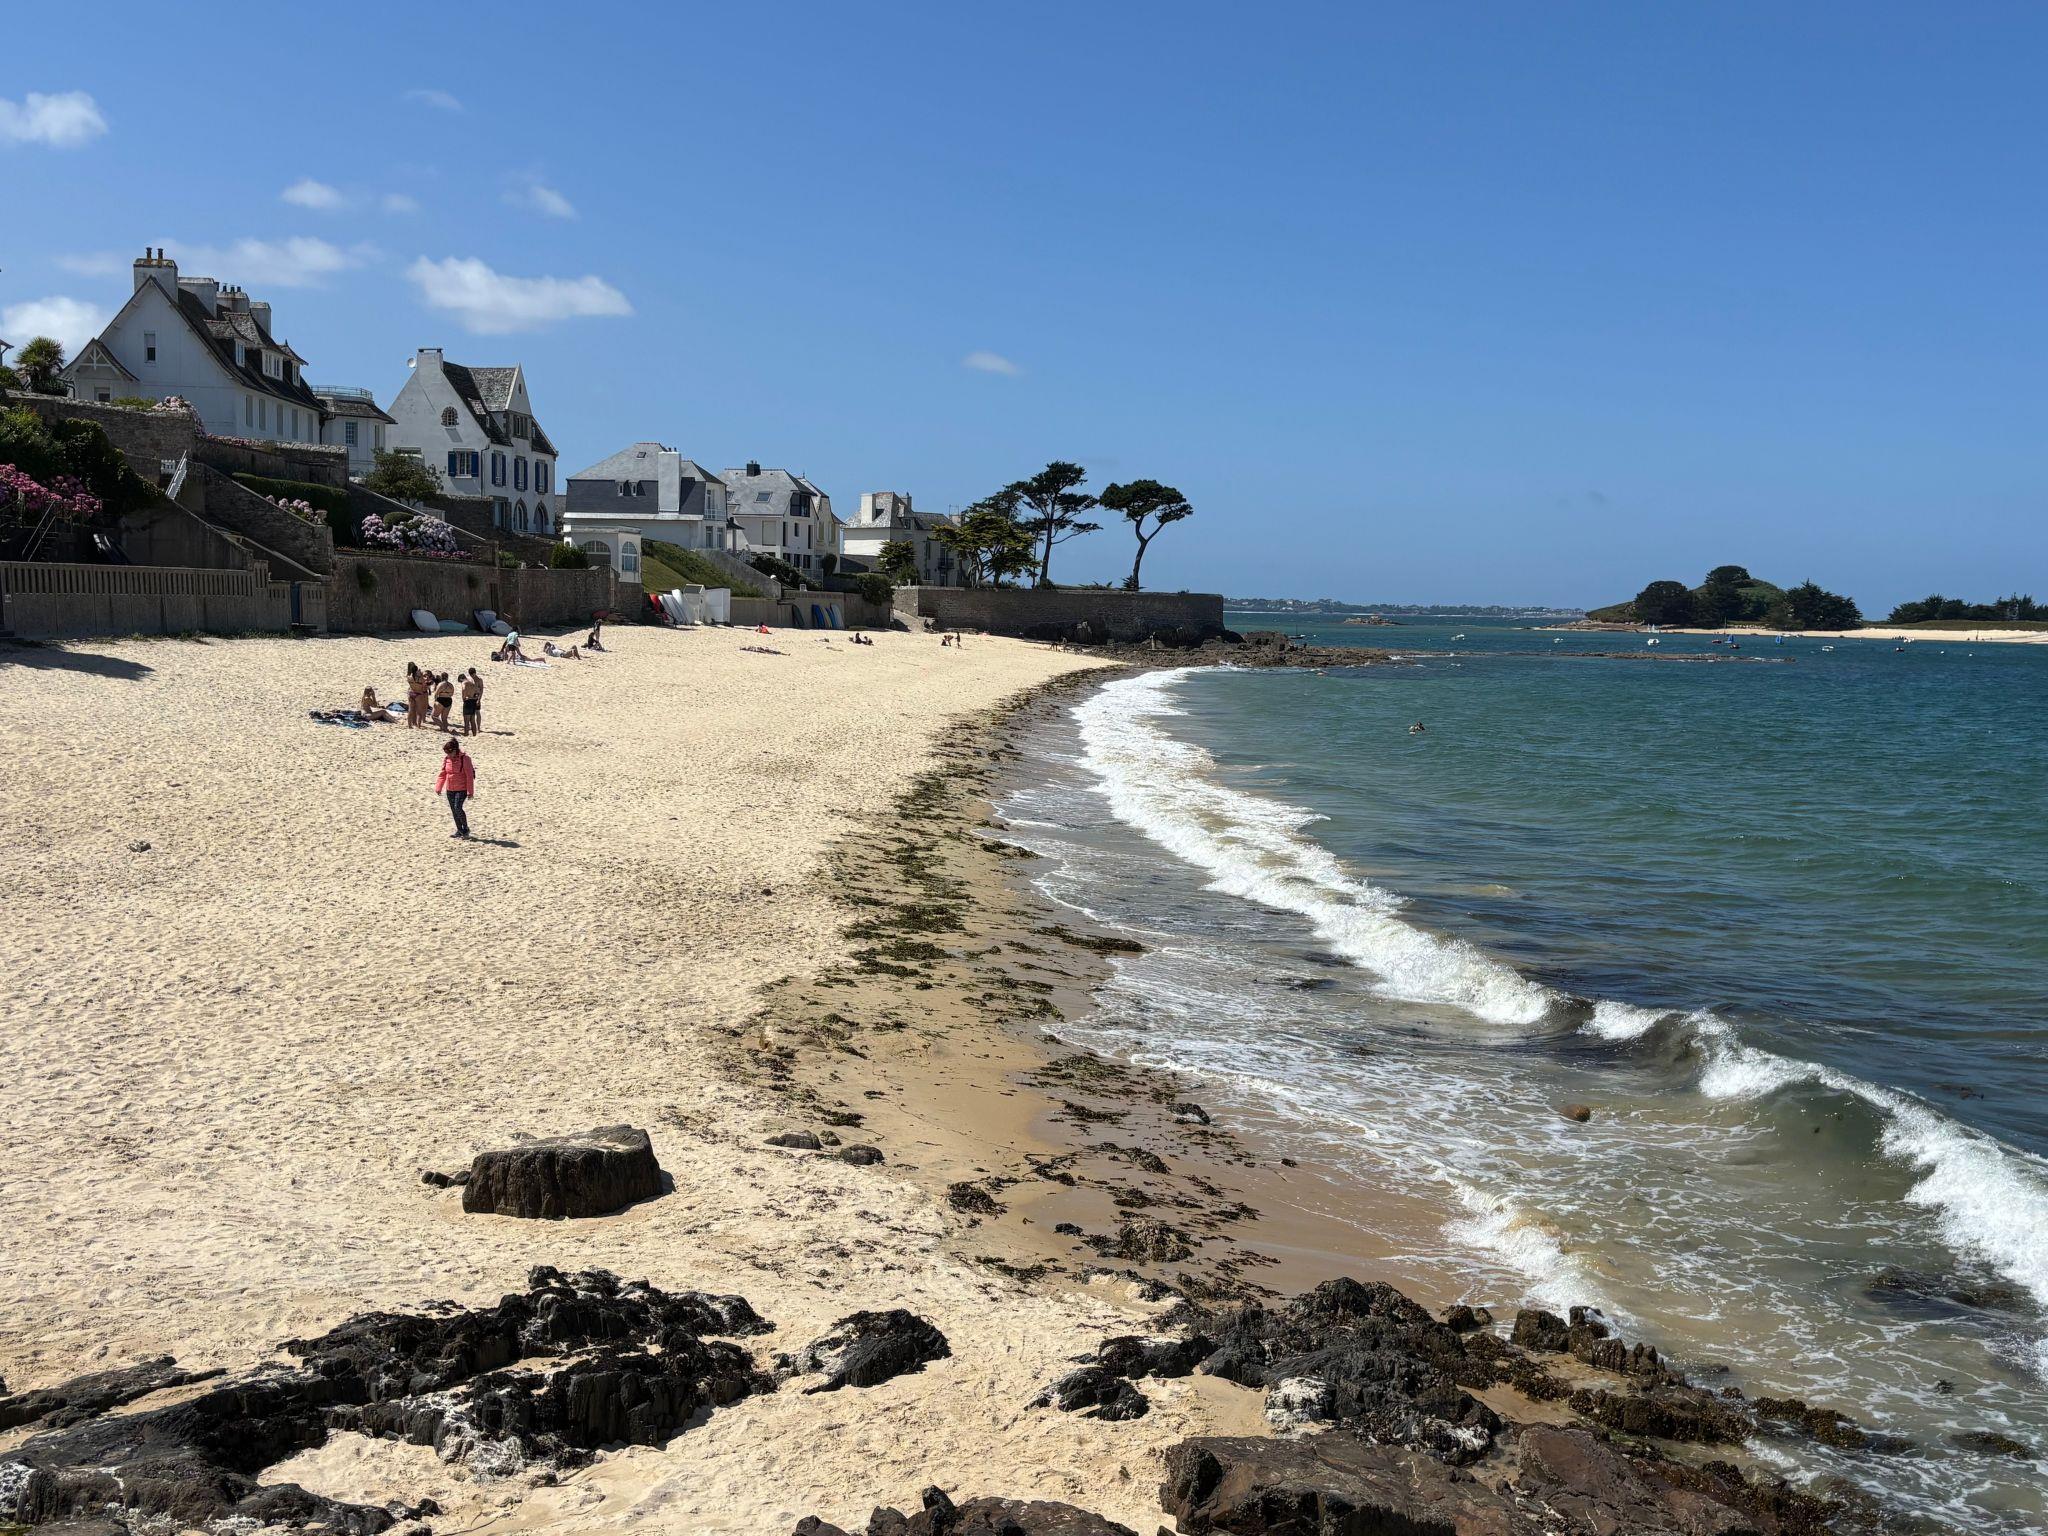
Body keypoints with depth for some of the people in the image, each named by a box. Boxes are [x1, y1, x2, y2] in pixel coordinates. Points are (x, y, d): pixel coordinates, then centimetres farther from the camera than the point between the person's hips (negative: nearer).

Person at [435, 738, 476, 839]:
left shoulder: (464, 758, -14)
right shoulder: (446, 759, 3)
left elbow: (469, 776, -12)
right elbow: (442, 774, 12)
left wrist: (470, 791, -13)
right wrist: (438, 788, 9)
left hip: (461, 789, -6)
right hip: (449, 789, 6)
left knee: (457, 808, -16)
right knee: (453, 810, 8)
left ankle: (465, 828, 2)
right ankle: (459, 830, 20)